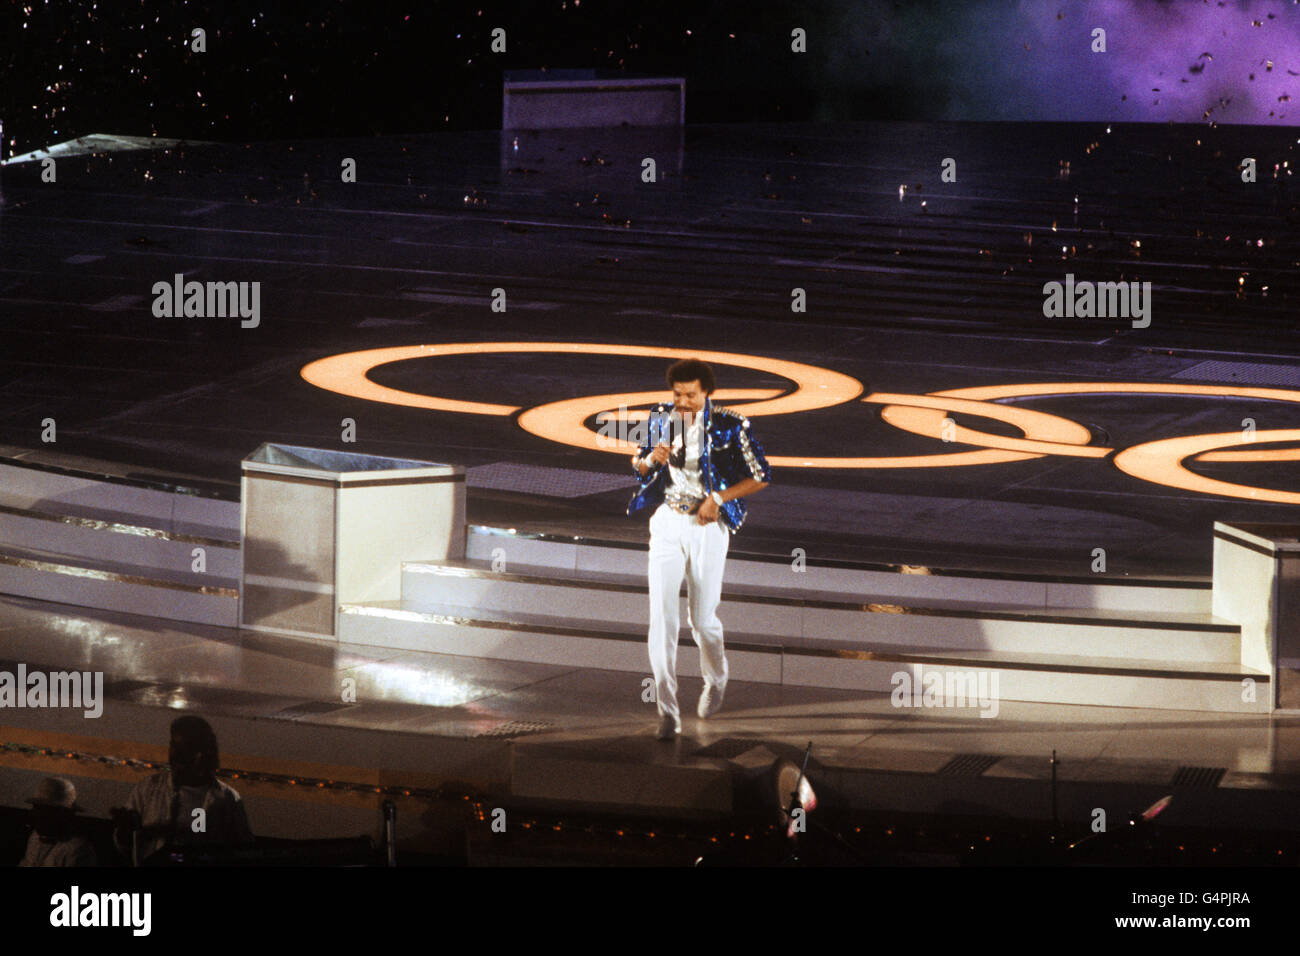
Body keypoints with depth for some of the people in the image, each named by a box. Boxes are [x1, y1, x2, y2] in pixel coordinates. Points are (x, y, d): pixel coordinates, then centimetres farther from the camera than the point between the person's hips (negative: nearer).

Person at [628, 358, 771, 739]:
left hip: (707, 526, -2)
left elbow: (761, 476, -2)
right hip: (667, 522, 2)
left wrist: (718, 498, -14)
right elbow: (638, 463, 14)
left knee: (703, 619, 7)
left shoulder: (729, 425, -8)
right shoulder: (661, 417, 1)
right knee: (661, 617, -9)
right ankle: (667, 713, -8)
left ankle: (716, 681, 40)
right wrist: (651, 459, -11)